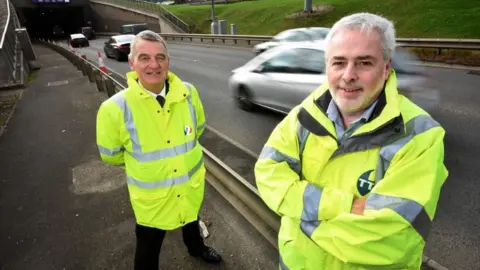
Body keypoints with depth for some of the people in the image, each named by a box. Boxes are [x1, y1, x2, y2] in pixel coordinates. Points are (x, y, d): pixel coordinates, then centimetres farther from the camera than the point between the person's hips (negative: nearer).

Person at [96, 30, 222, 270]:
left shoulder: (188, 93, -16)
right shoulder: (115, 108, -25)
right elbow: (111, 155, -7)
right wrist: (142, 165, 7)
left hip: (191, 185, 4)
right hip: (151, 196, -3)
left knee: (191, 222, 33)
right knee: (149, 248, 19)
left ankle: (196, 248, 66)